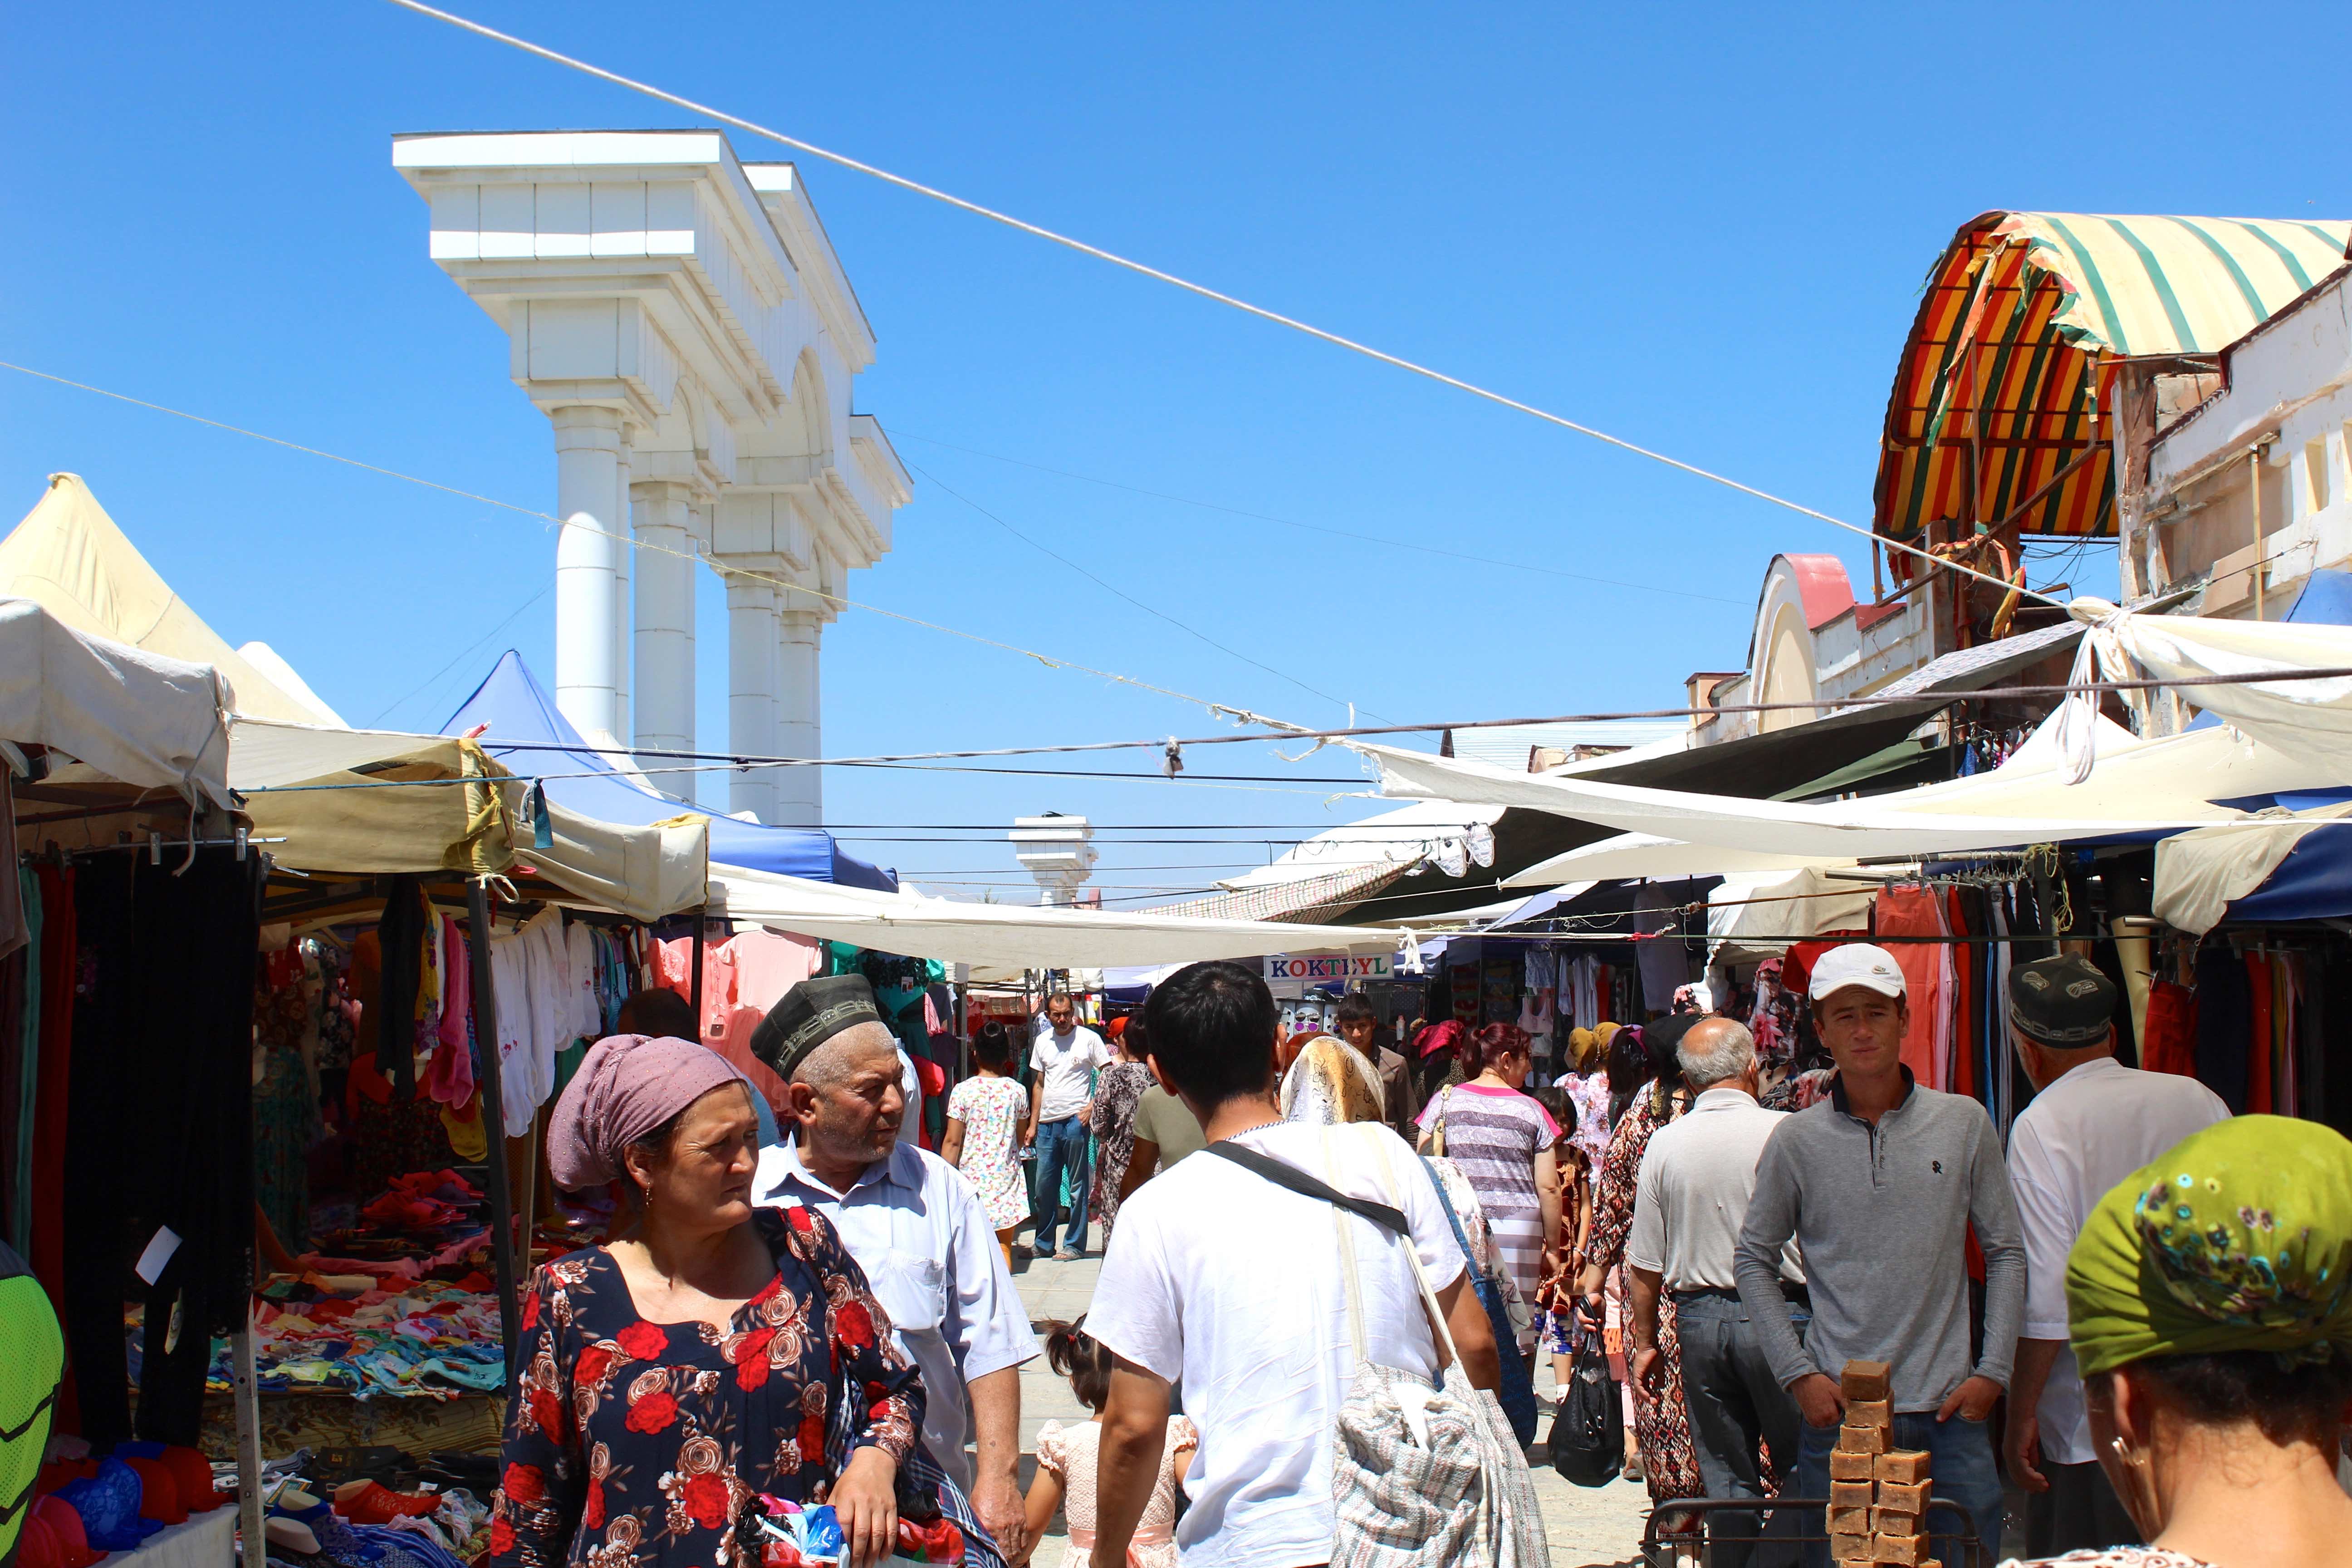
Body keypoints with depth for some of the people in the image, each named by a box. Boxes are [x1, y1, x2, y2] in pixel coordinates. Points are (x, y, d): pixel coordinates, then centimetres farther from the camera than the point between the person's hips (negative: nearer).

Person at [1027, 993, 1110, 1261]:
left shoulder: (1089, 1039, -2)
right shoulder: (1042, 1042, 12)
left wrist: (1092, 1107, -13)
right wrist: (1033, 1125, 14)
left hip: (1075, 1120, -5)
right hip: (1047, 1122, 5)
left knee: (1077, 1186, 1)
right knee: (1044, 1186, 8)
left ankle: (1074, 1244, 9)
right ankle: (1043, 1244, 19)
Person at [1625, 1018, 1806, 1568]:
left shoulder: (1665, 1144, 0)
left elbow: (1645, 1263, 4)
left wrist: (1645, 1341, 14)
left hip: (1699, 1318, 3)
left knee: (1727, 1479, 11)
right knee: (1804, 1472, 7)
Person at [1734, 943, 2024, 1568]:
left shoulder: (1964, 1123, 2)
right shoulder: (1796, 1140, 0)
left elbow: (2005, 1252, 7)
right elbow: (1755, 1263, 6)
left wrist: (1993, 1371, -1)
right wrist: (1799, 1374, -2)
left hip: (1951, 1410, 1)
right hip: (1836, 1411, 0)